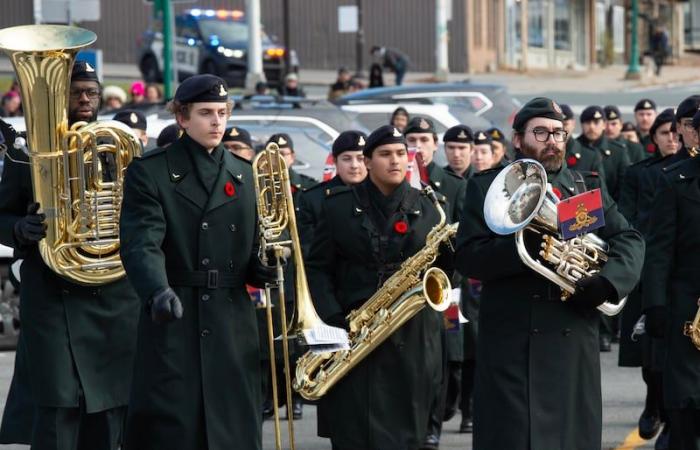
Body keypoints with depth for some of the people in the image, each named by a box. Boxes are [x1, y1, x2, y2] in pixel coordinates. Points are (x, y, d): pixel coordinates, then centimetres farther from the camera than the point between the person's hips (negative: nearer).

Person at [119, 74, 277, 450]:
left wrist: (262, 269, -5)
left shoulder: (243, 175, 15)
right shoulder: (149, 172, -1)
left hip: (233, 328, 5)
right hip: (175, 323, -4)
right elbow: (141, 244, -14)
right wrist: (158, 292, -32)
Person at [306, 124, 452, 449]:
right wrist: (335, 319, -11)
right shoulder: (339, 206, 5)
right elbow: (318, 268, 3)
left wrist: (451, 249, -11)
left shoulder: (425, 208, 11)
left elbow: (443, 267, 12)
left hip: (413, 338, 2)